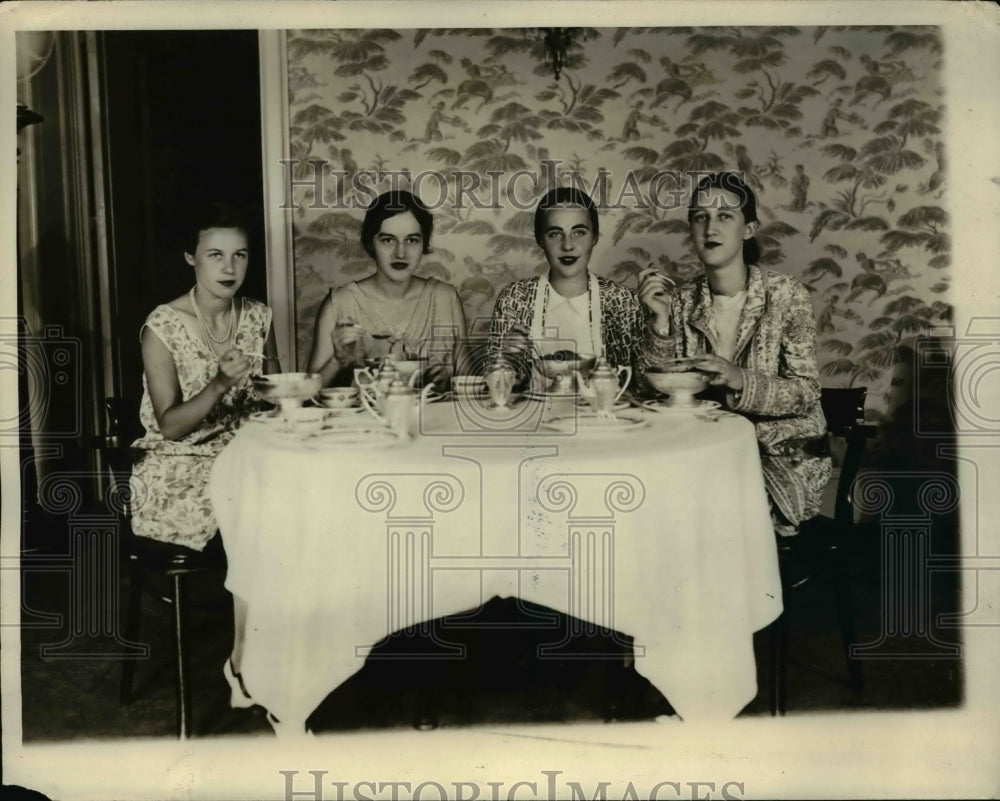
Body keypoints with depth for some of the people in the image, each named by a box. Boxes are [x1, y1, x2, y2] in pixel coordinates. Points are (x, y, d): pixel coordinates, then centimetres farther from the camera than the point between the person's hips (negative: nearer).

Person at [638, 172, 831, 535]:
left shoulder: (785, 295, -8)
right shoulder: (682, 301, 2)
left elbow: (805, 392, -10)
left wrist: (739, 380, -28)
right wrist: (660, 320, -16)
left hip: (784, 450, -3)